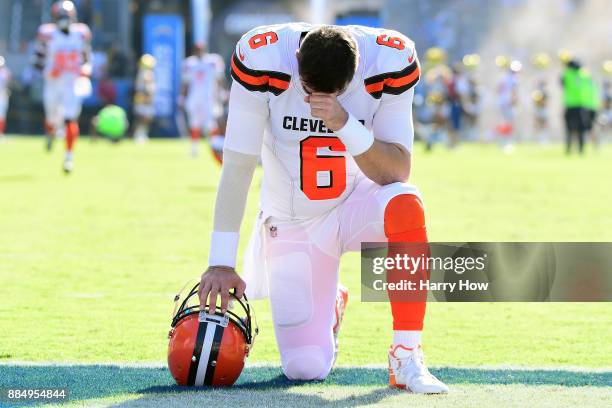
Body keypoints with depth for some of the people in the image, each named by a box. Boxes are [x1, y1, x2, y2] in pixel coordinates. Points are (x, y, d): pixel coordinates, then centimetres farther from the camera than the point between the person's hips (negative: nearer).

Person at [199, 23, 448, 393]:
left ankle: (406, 357, -25)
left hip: (358, 203, 0)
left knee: (406, 204, -37)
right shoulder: (262, 58, -22)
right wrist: (221, 262, -20)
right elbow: (238, 167, -17)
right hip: (292, 222, 0)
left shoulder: (389, 61, -21)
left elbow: (398, 172, -22)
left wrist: (343, 124, -38)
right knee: (305, 368, -8)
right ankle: (333, 305, 30)